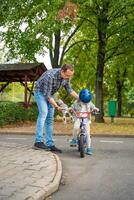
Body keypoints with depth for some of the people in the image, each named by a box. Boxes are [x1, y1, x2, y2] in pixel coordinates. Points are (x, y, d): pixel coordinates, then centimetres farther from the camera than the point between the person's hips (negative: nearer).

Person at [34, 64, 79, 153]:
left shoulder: (66, 76, -14)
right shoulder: (50, 76, -35)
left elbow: (69, 89, 2)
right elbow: (47, 95, -31)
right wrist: (56, 107, -28)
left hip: (50, 94, 7)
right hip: (41, 92, -7)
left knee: (50, 118, 2)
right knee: (44, 113, -24)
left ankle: (50, 144, 2)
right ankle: (38, 141, -27)